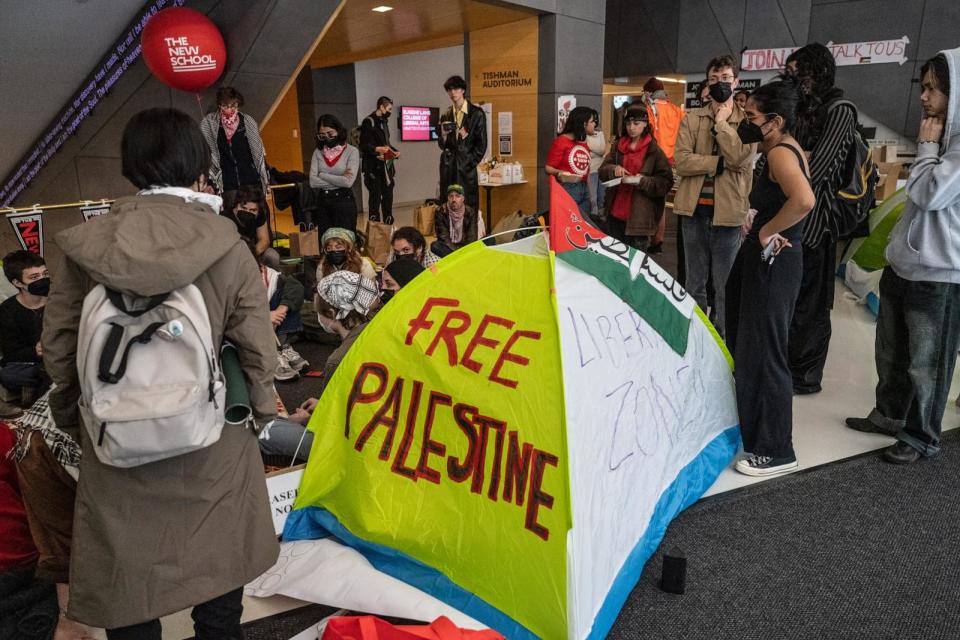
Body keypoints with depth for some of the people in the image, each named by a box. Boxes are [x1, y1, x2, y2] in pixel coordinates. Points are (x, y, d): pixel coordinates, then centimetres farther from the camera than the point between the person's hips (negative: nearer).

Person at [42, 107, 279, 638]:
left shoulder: (87, 246, -6)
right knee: (216, 575, 20)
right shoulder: (226, 246, -10)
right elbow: (257, 346, -9)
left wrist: (74, 413, 18)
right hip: (212, 444, -1)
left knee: (127, 591, 17)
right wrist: (260, 412, 9)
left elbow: (57, 343, 1)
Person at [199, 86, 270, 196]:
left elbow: (259, 153, 11)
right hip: (226, 186, -1)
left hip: (252, 183, 1)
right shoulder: (208, 123, 0)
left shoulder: (249, 122, 3)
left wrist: (266, 180, 12)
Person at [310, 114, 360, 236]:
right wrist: (339, 180, -12)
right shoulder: (318, 153, 6)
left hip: (344, 201, -4)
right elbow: (313, 182, -5)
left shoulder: (352, 151, -6)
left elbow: (348, 182, -17)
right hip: (322, 202, 4)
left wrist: (322, 175, -7)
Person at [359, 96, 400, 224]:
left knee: (388, 196, 9)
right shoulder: (368, 122, -8)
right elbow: (364, 145, -13)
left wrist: (394, 151, 9)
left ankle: (389, 225, 17)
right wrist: (377, 149, -30)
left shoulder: (384, 122, 17)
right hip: (373, 167, -8)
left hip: (386, 166, 8)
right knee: (375, 198, -6)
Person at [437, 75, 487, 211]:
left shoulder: (477, 113, -1)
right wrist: (443, 135, -7)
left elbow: (482, 144, -1)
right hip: (448, 167, 4)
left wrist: (470, 164, -4)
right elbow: (442, 145, 14)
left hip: (467, 167, -4)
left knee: (468, 206, -5)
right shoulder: (446, 115, 12)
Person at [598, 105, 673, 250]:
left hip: (639, 215, -5)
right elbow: (603, 170, 10)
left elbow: (666, 181, -5)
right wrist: (613, 169, -12)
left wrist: (644, 181, -21)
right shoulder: (618, 146, 10)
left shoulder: (653, 150, -4)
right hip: (616, 212, 5)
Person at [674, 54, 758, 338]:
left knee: (724, 286, 6)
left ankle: (720, 337, 19)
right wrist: (720, 163, -14)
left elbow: (739, 158, -16)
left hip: (727, 210, -2)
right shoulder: (692, 118, 6)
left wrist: (722, 123, -9)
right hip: (694, 208, 2)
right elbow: (681, 160, -7)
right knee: (694, 283, 12)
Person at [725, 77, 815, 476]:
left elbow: (804, 200, -38)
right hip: (766, 259, 10)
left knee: (763, 354, -2)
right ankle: (753, 430, 37)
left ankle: (776, 452, 12)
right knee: (747, 348, 20)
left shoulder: (780, 153, -18)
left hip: (772, 263, -10)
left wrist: (767, 231, -23)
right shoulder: (786, 149, 13)